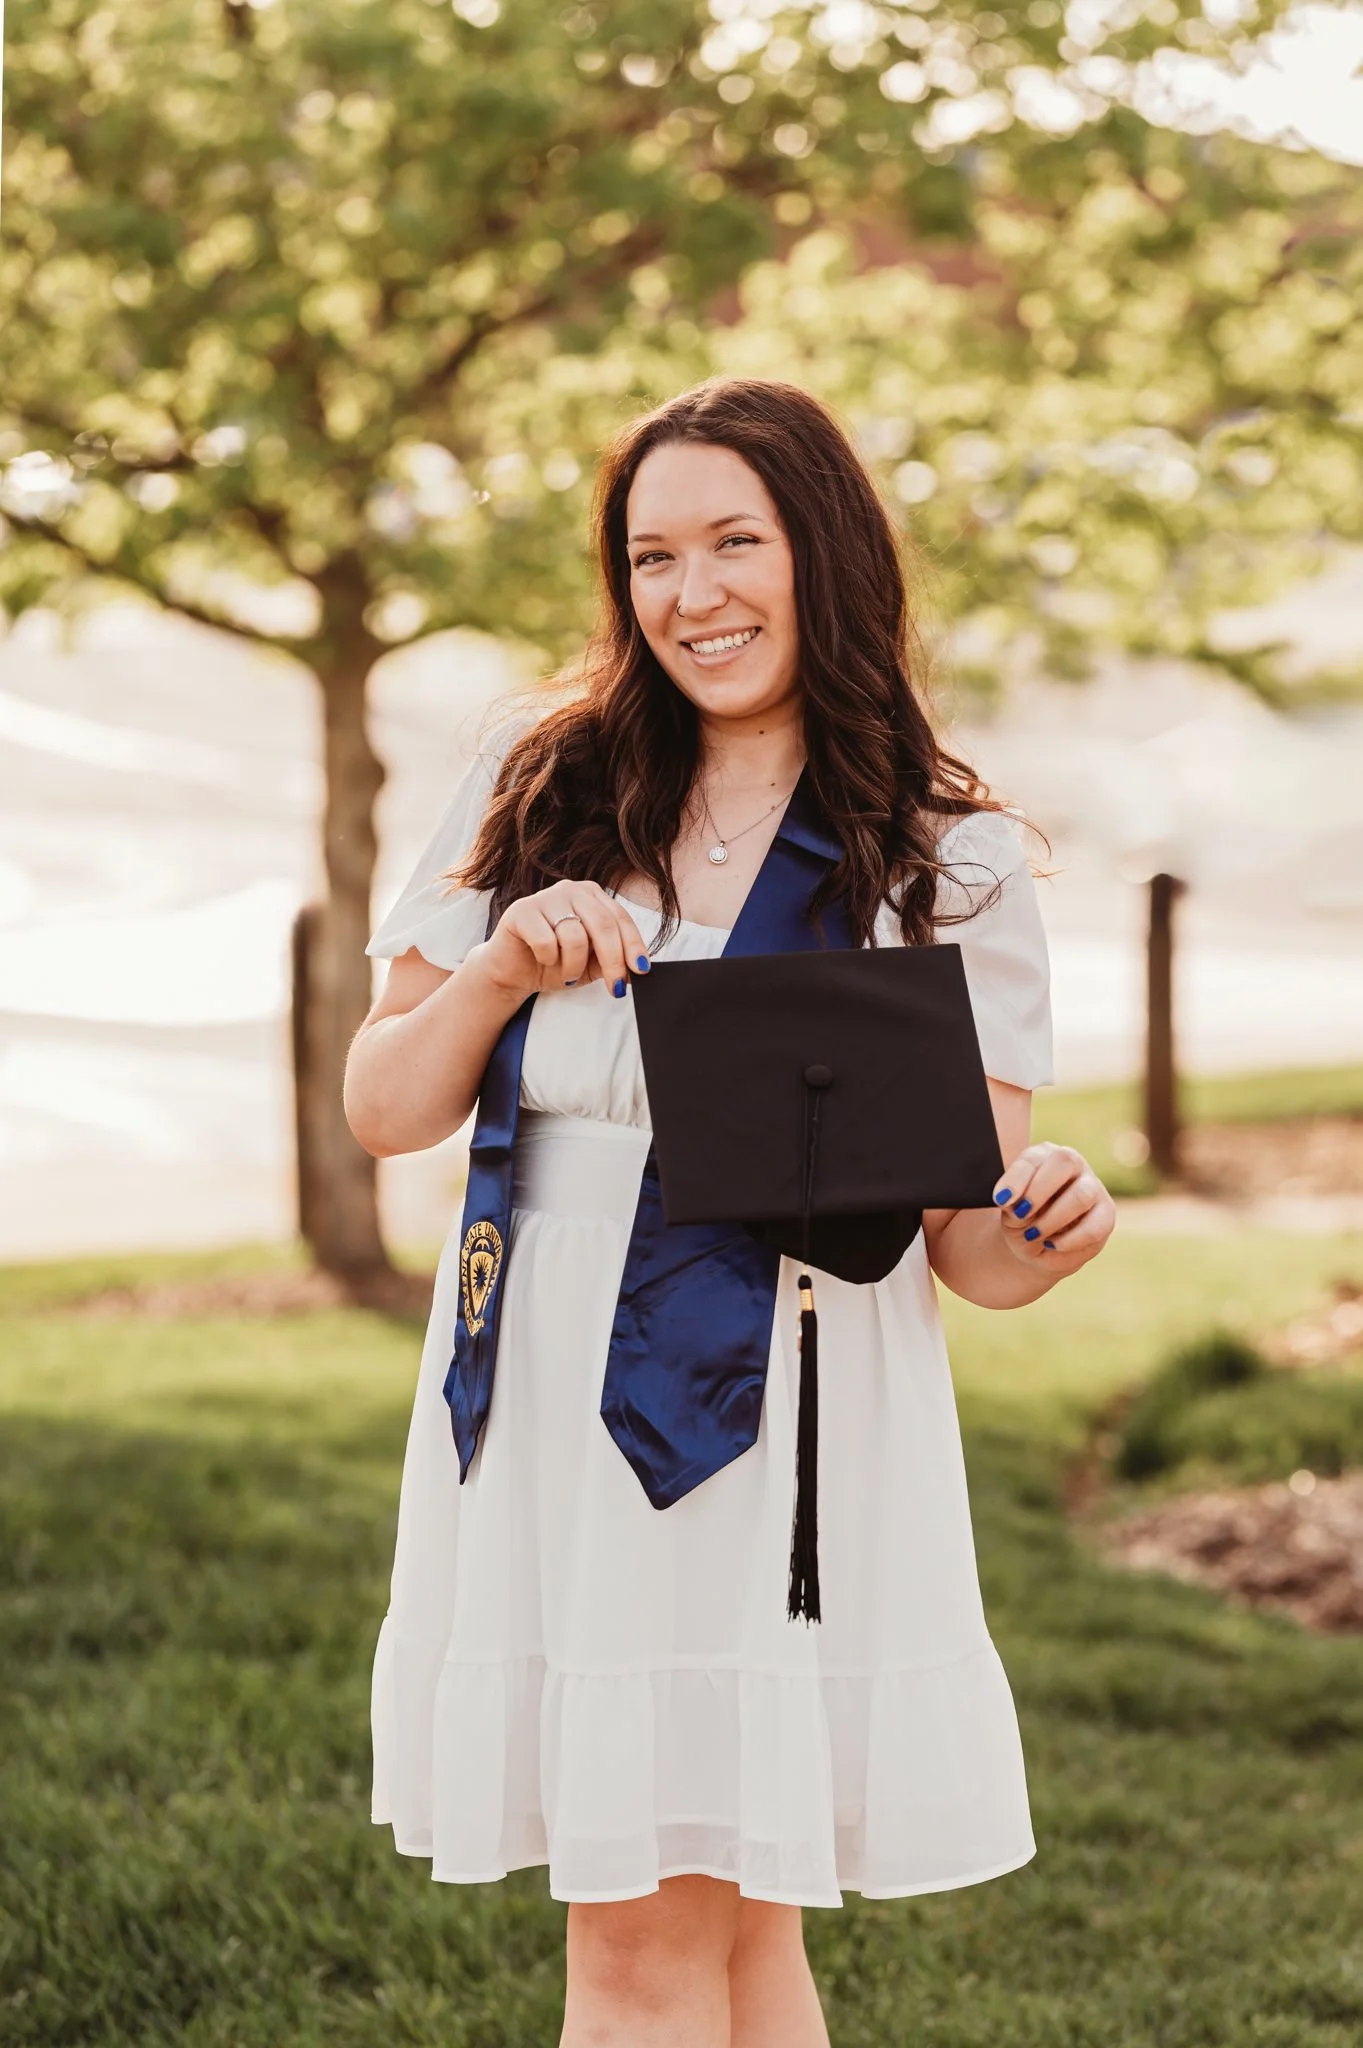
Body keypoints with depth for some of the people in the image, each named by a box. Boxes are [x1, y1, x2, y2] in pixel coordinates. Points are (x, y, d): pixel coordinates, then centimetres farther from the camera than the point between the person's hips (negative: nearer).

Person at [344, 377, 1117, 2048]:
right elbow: (383, 1113, 7)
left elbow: (970, 1244, 3)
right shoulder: (535, 798, 7)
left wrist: (1046, 1234, -20)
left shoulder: (951, 867, 3)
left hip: (792, 1427, -2)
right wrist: (500, 970, -11)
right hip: (549, 1421, 2)